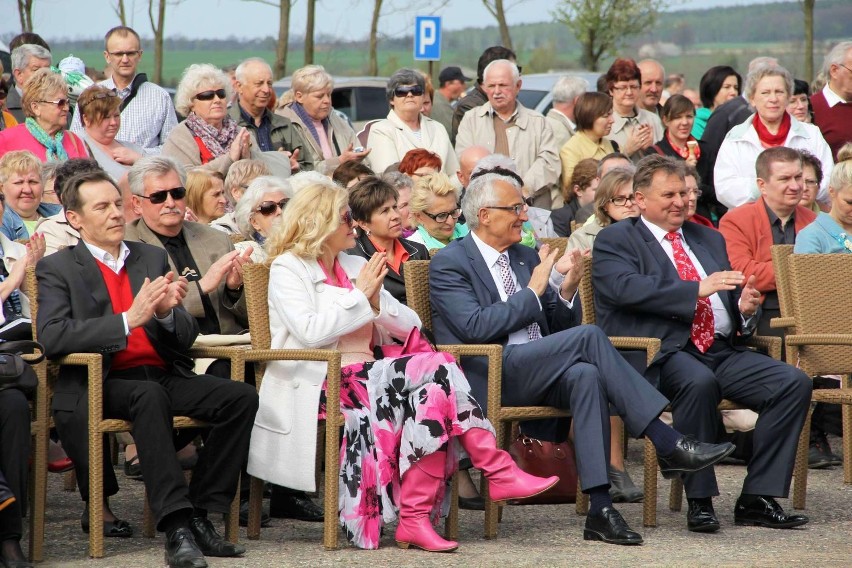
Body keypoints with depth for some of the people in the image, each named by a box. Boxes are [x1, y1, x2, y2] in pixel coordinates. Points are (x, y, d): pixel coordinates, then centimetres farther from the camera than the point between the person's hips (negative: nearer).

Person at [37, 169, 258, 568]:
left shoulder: (152, 258, 20)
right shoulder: (57, 269, 6)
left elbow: (187, 337, 16)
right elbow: (51, 338, -12)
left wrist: (166, 312, -9)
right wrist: (128, 320, -20)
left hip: (165, 376, 5)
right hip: (103, 384, -5)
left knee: (241, 397, -19)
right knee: (149, 395, -37)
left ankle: (199, 513, -17)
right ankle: (176, 526, -42)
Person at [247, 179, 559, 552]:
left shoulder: (355, 267, 21)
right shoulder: (288, 268, 3)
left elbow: (410, 326, 16)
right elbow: (310, 331, -15)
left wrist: (376, 300, -3)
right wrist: (360, 296, -8)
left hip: (363, 379, 6)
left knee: (433, 392, -28)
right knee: (436, 369, -25)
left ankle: (415, 517, -33)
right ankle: (498, 471, -22)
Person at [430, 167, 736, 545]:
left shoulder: (526, 257, 21)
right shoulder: (449, 264, 0)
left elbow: (559, 327, 21)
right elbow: (475, 327, -15)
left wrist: (566, 290, 0)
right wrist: (533, 290, -10)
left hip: (536, 372, 6)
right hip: (490, 379, -6)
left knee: (585, 374, -31)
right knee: (589, 337, -25)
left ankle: (600, 509, -39)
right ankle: (668, 446, -26)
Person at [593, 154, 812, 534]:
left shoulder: (710, 239, 27)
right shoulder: (615, 241, 6)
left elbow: (732, 295, 26)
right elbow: (626, 288, -13)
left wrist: (746, 308, 0)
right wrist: (698, 289, -19)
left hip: (723, 351, 6)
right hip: (664, 353, -6)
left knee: (794, 383, -16)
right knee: (699, 382, -39)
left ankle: (758, 499, -14)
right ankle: (699, 501, -26)